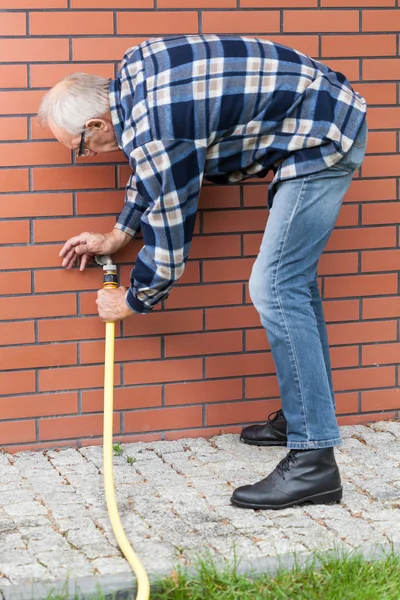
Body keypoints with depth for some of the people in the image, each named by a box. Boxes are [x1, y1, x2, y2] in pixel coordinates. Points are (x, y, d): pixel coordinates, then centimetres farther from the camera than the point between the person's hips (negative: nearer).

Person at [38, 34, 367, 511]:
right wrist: (116, 237, 27)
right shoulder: (133, 68, 4)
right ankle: (306, 415, 30)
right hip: (330, 110, 11)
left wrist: (131, 302, 5)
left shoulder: (152, 132, -23)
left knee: (276, 289, -13)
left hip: (323, 140, -11)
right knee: (293, 277, 18)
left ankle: (313, 461, -13)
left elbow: (169, 242, -13)